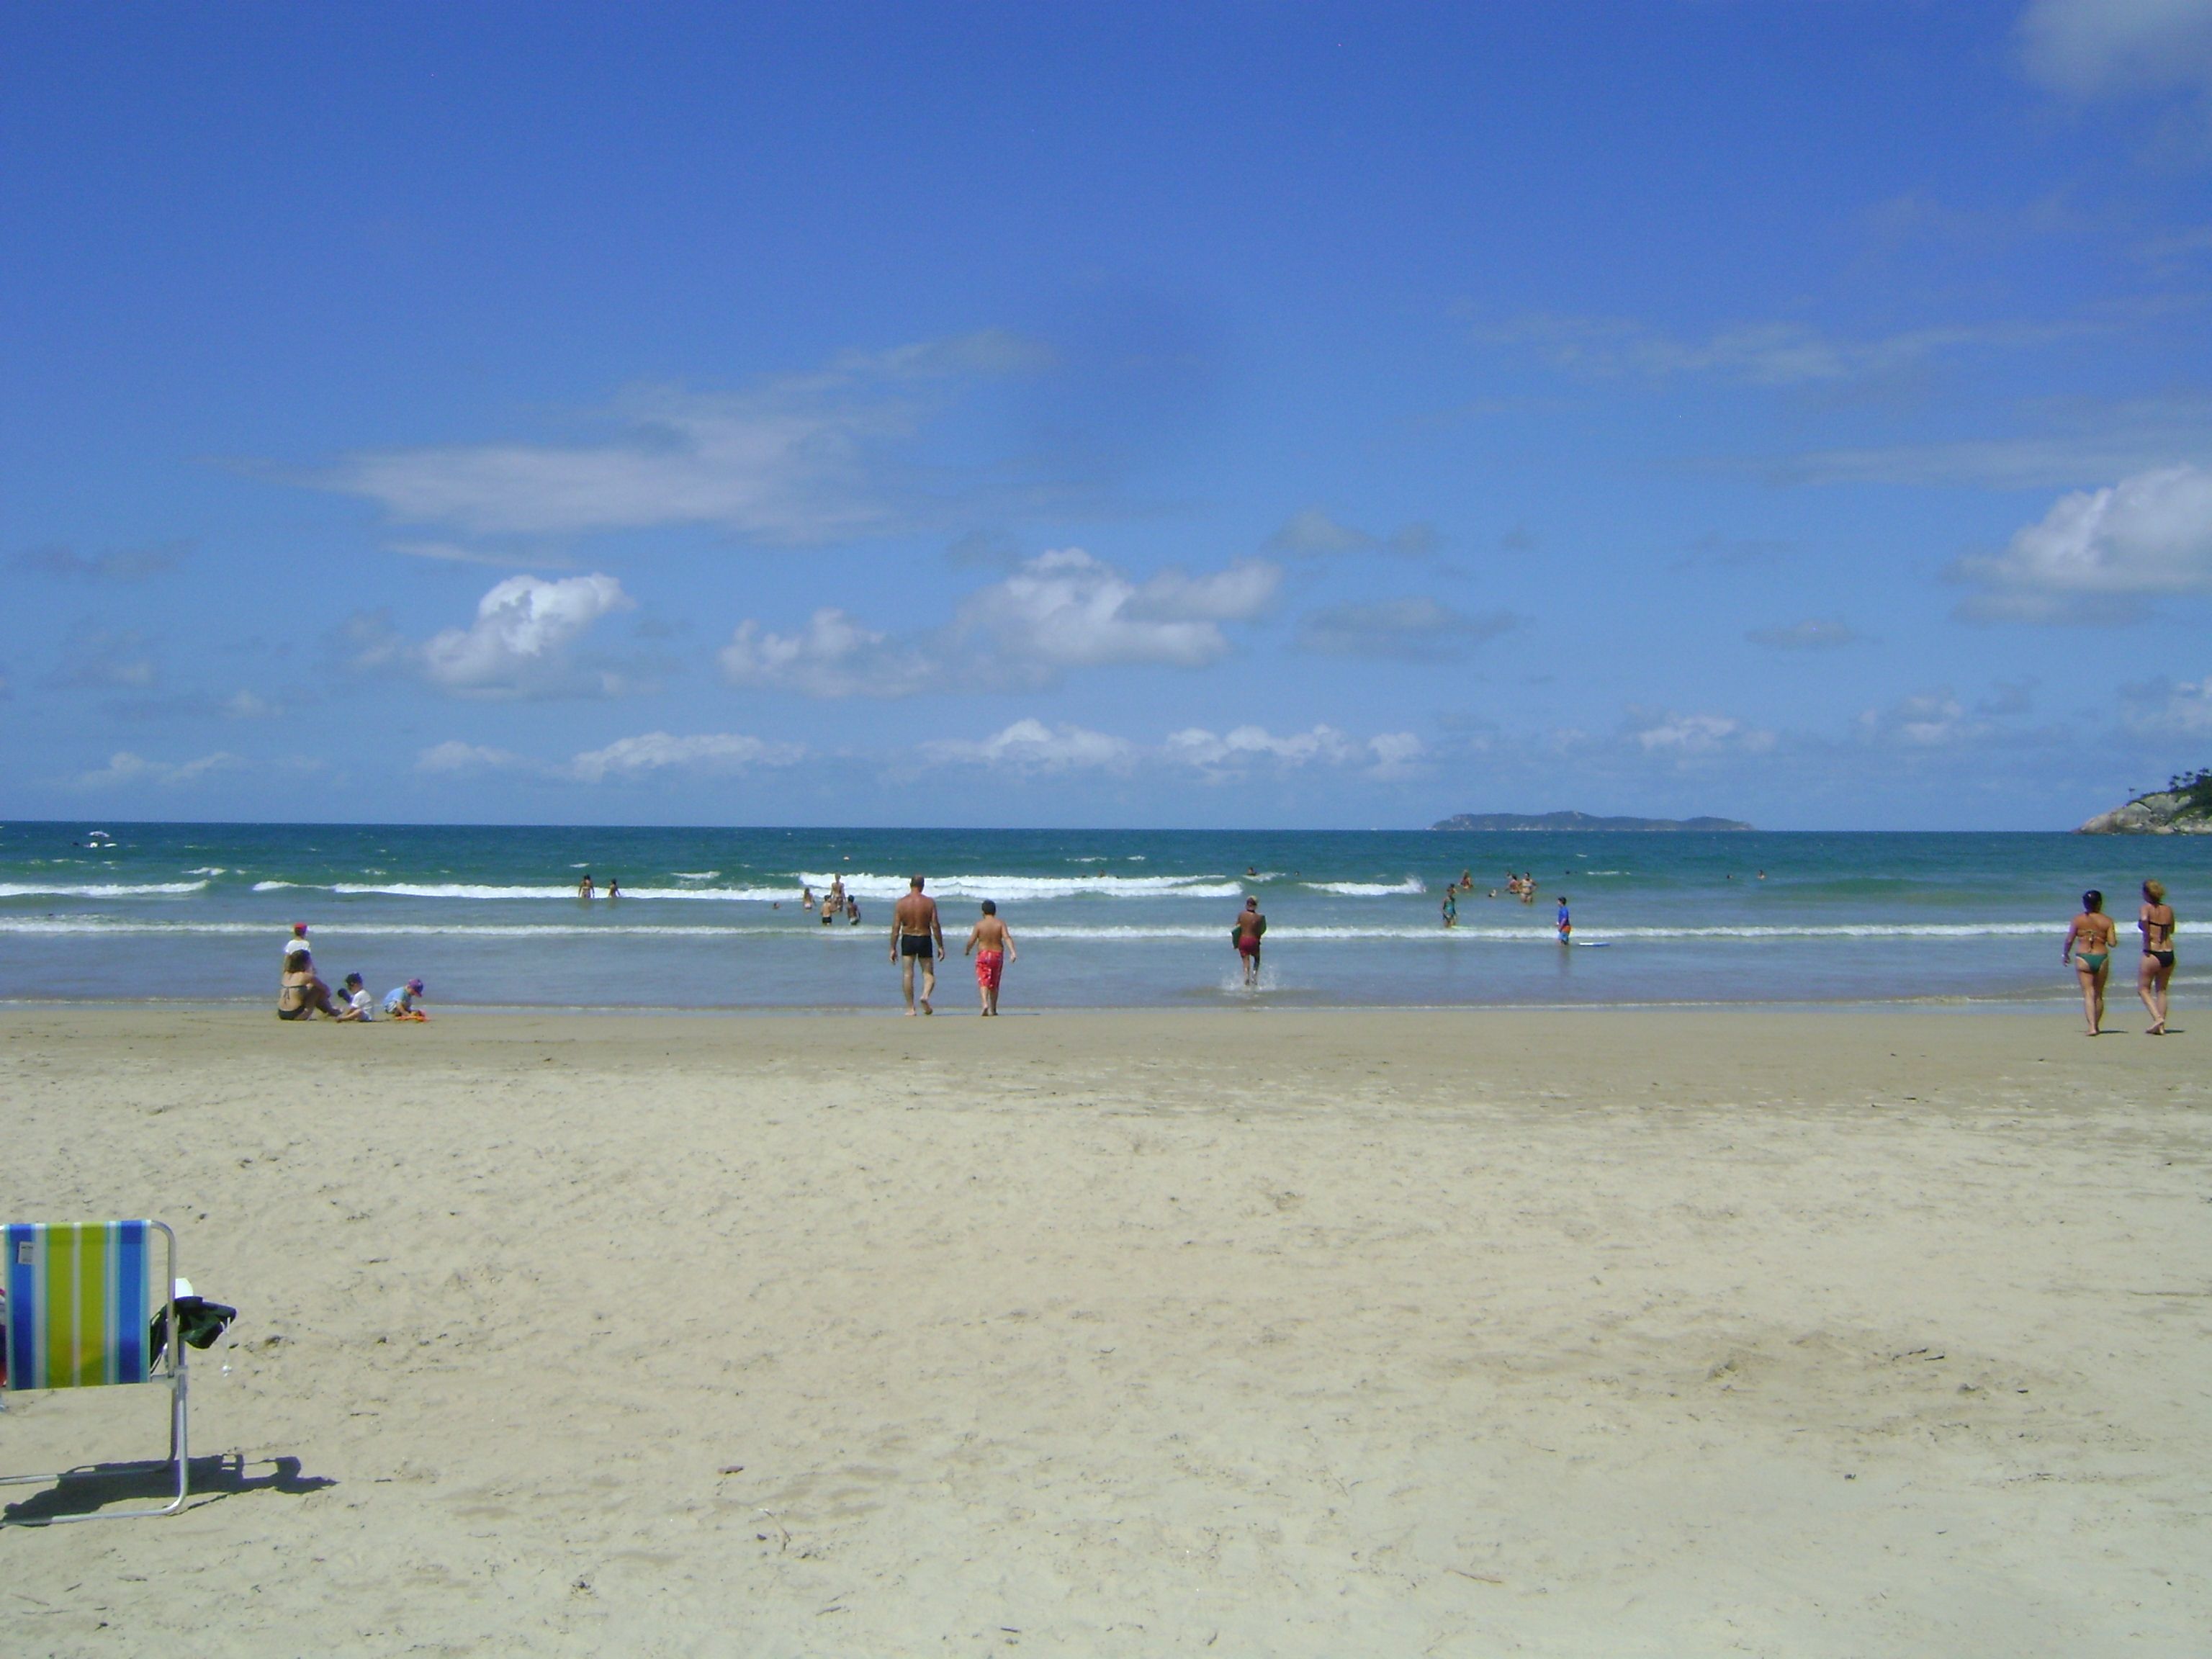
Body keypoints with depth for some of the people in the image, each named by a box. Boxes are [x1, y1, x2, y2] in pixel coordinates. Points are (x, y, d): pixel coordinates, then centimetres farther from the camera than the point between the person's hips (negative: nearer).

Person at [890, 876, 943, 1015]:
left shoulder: (901, 903, -3)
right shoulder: (929, 902, -5)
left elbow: (896, 928, -4)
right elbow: (935, 926, -6)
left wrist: (893, 948, 2)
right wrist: (940, 947, 0)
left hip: (907, 940, 0)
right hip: (925, 940, 0)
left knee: (907, 974, 5)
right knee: (928, 973, 9)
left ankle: (910, 1008, 2)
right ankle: (925, 995, -20)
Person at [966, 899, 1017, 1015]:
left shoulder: (979, 925, -6)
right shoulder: (1000, 924, -2)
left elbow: (971, 941, -7)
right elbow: (1007, 937, -16)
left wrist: (967, 951, 12)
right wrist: (1013, 952, -23)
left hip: (983, 955, -2)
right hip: (997, 955, 2)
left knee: (983, 982, -4)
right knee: (994, 984, 16)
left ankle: (985, 1004, -28)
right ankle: (993, 1009, 22)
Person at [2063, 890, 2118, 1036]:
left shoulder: (2078, 920, -3)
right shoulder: (2107, 921, -2)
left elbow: (2069, 940, -1)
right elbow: (2112, 943, -7)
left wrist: (2065, 954, 16)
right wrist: (2114, 938, 16)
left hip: (2083, 958, -2)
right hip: (2102, 958, 2)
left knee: (2088, 993, -4)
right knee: (2099, 994, 16)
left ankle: (2092, 1027, -17)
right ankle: (2097, 1025, 27)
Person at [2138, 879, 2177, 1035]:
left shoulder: (2146, 908, -7)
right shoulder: (2168, 909, 8)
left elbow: (2144, 921, -29)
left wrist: (2147, 943, -19)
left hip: (2153, 954, -6)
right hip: (2169, 954, 6)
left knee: (2143, 989, 9)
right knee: (2161, 990, 18)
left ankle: (2157, 1017, -10)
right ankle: (2161, 1026, 15)